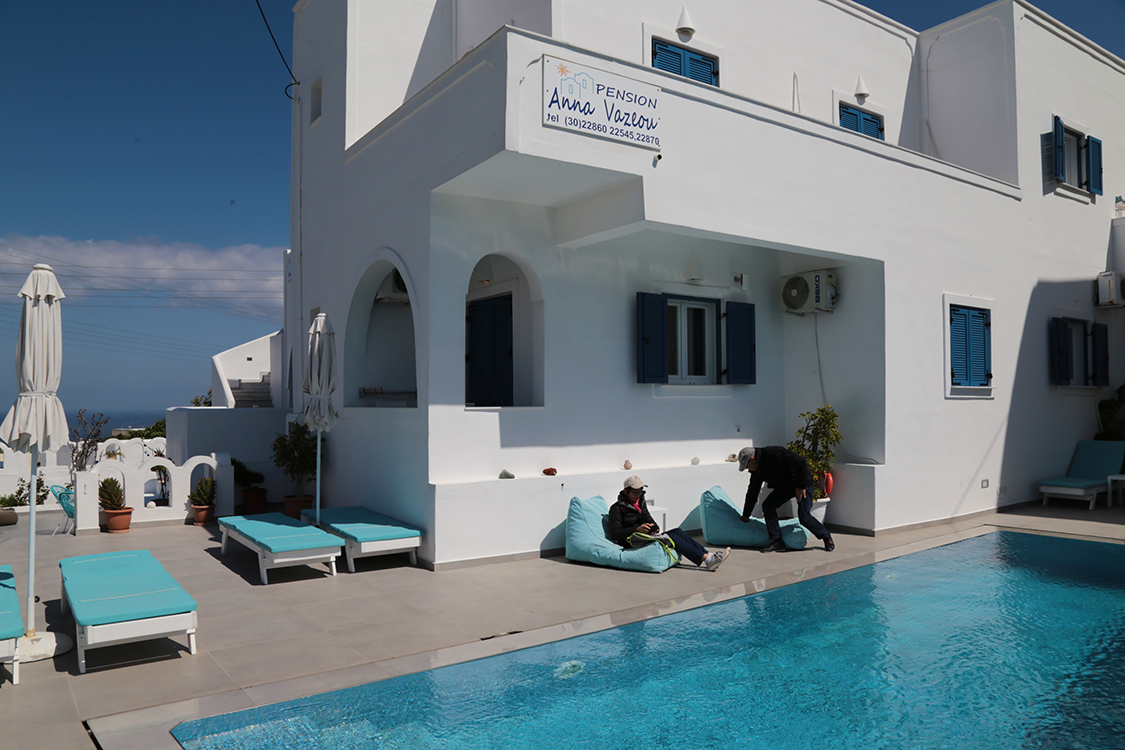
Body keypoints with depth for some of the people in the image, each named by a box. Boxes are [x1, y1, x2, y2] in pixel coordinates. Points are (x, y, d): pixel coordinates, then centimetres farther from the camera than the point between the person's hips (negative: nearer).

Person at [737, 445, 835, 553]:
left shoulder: (774, 454, -30)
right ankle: (777, 542, -6)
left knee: (804, 518, -15)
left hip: (802, 484, -8)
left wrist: (801, 486, -25)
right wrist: (745, 515, 13)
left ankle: (826, 537, 13)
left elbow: (800, 463, -30)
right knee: (767, 505, -8)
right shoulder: (756, 470, -1)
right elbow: (752, 492, 9)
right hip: (784, 486, 8)